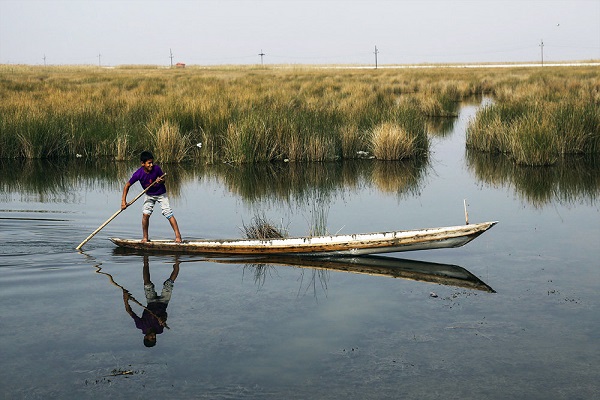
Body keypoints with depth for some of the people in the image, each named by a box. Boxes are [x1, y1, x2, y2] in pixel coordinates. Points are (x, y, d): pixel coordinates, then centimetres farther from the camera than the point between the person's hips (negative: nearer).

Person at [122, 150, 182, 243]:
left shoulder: (156, 168, -25)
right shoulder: (138, 174, -24)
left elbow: (163, 178, -7)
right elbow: (127, 186, -14)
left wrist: (160, 181, -32)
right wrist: (123, 201, -18)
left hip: (161, 194, -1)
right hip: (149, 195, 1)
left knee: (169, 214, -11)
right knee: (145, 214, -11)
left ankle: (178, 235, -5)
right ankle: (145, 237, 5)